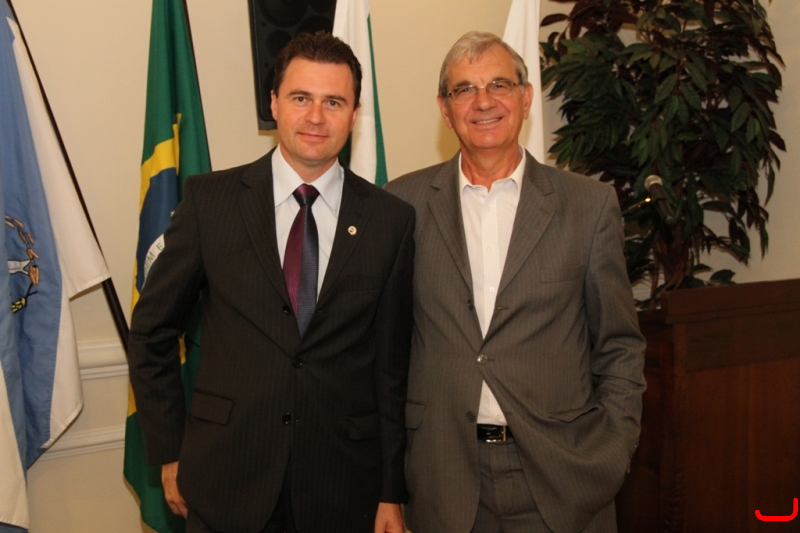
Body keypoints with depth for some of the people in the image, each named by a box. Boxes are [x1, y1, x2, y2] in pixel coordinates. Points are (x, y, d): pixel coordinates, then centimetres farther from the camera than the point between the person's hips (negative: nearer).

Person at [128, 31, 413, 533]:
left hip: (343, 490, 1)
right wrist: (169, 453, 2)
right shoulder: (210, 200, -4)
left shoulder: (391, 219, -3)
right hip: (225, 480, 0)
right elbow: (152, 332, 3)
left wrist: (392, 491, 2)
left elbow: (394, 364, 0)